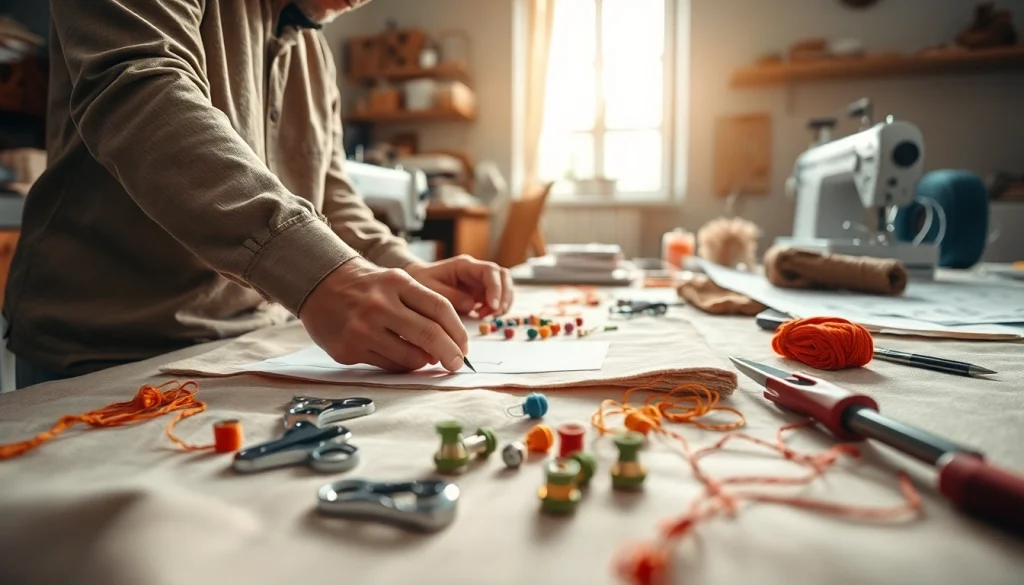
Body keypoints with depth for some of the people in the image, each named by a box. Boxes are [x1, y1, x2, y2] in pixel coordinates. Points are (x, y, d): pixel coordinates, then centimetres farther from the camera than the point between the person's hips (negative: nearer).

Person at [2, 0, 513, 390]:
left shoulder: (314, 50, 14)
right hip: (108, 361, -5)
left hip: (259, 353, 6)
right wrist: (315, 272, -42)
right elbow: (138, 95, -28)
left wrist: (407, 273, -5)